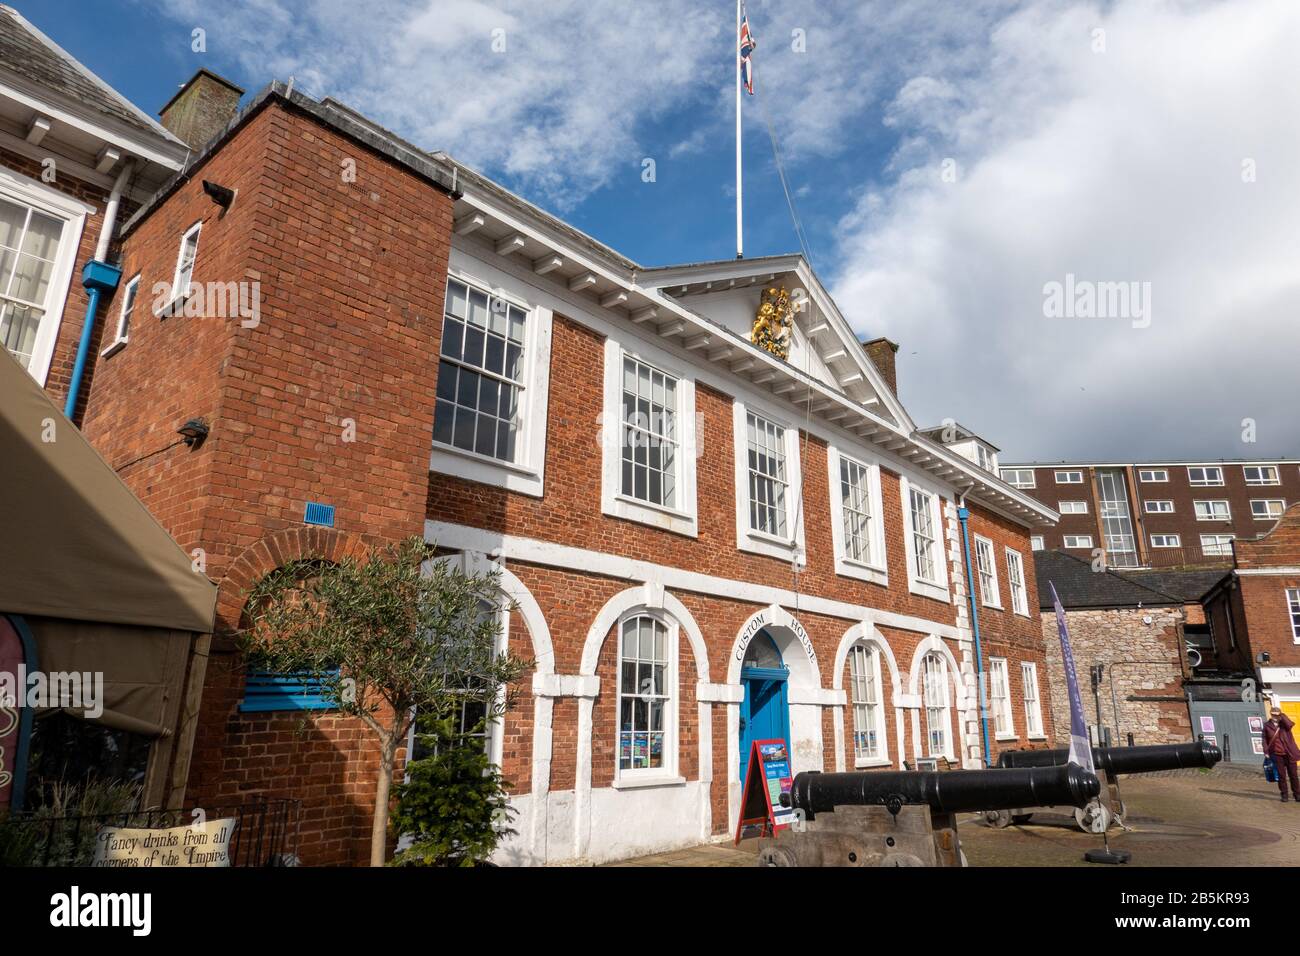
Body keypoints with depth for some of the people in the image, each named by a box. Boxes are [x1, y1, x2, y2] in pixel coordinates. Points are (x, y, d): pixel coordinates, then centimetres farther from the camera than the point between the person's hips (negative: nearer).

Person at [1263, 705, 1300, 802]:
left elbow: (1290, 725, -22)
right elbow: (1265, 740, 6)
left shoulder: (1284, 723, 3)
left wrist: (1282, 715, -12)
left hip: (1289, 754, 0)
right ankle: (1284, 795, 13)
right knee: (1281, 775, 3)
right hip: (1277, 755, 0)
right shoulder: (1267, 726, 4)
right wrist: (1266, 752, -1)